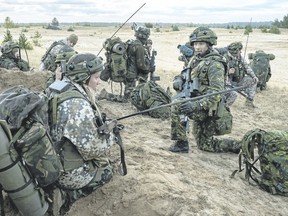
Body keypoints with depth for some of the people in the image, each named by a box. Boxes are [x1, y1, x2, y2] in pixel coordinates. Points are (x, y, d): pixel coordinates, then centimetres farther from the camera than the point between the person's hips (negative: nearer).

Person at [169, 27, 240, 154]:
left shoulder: (214, 64, -17)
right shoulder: (195, 59, 8)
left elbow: (216, 92, -27)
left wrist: (197, 105, -39)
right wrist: (178, 80, -6)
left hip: (209, 109, -9)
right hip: (201, 109, 9)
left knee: (177, 106, -24)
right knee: (204, 145, 17)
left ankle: (181, 143, -13)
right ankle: (236, 145, 28)